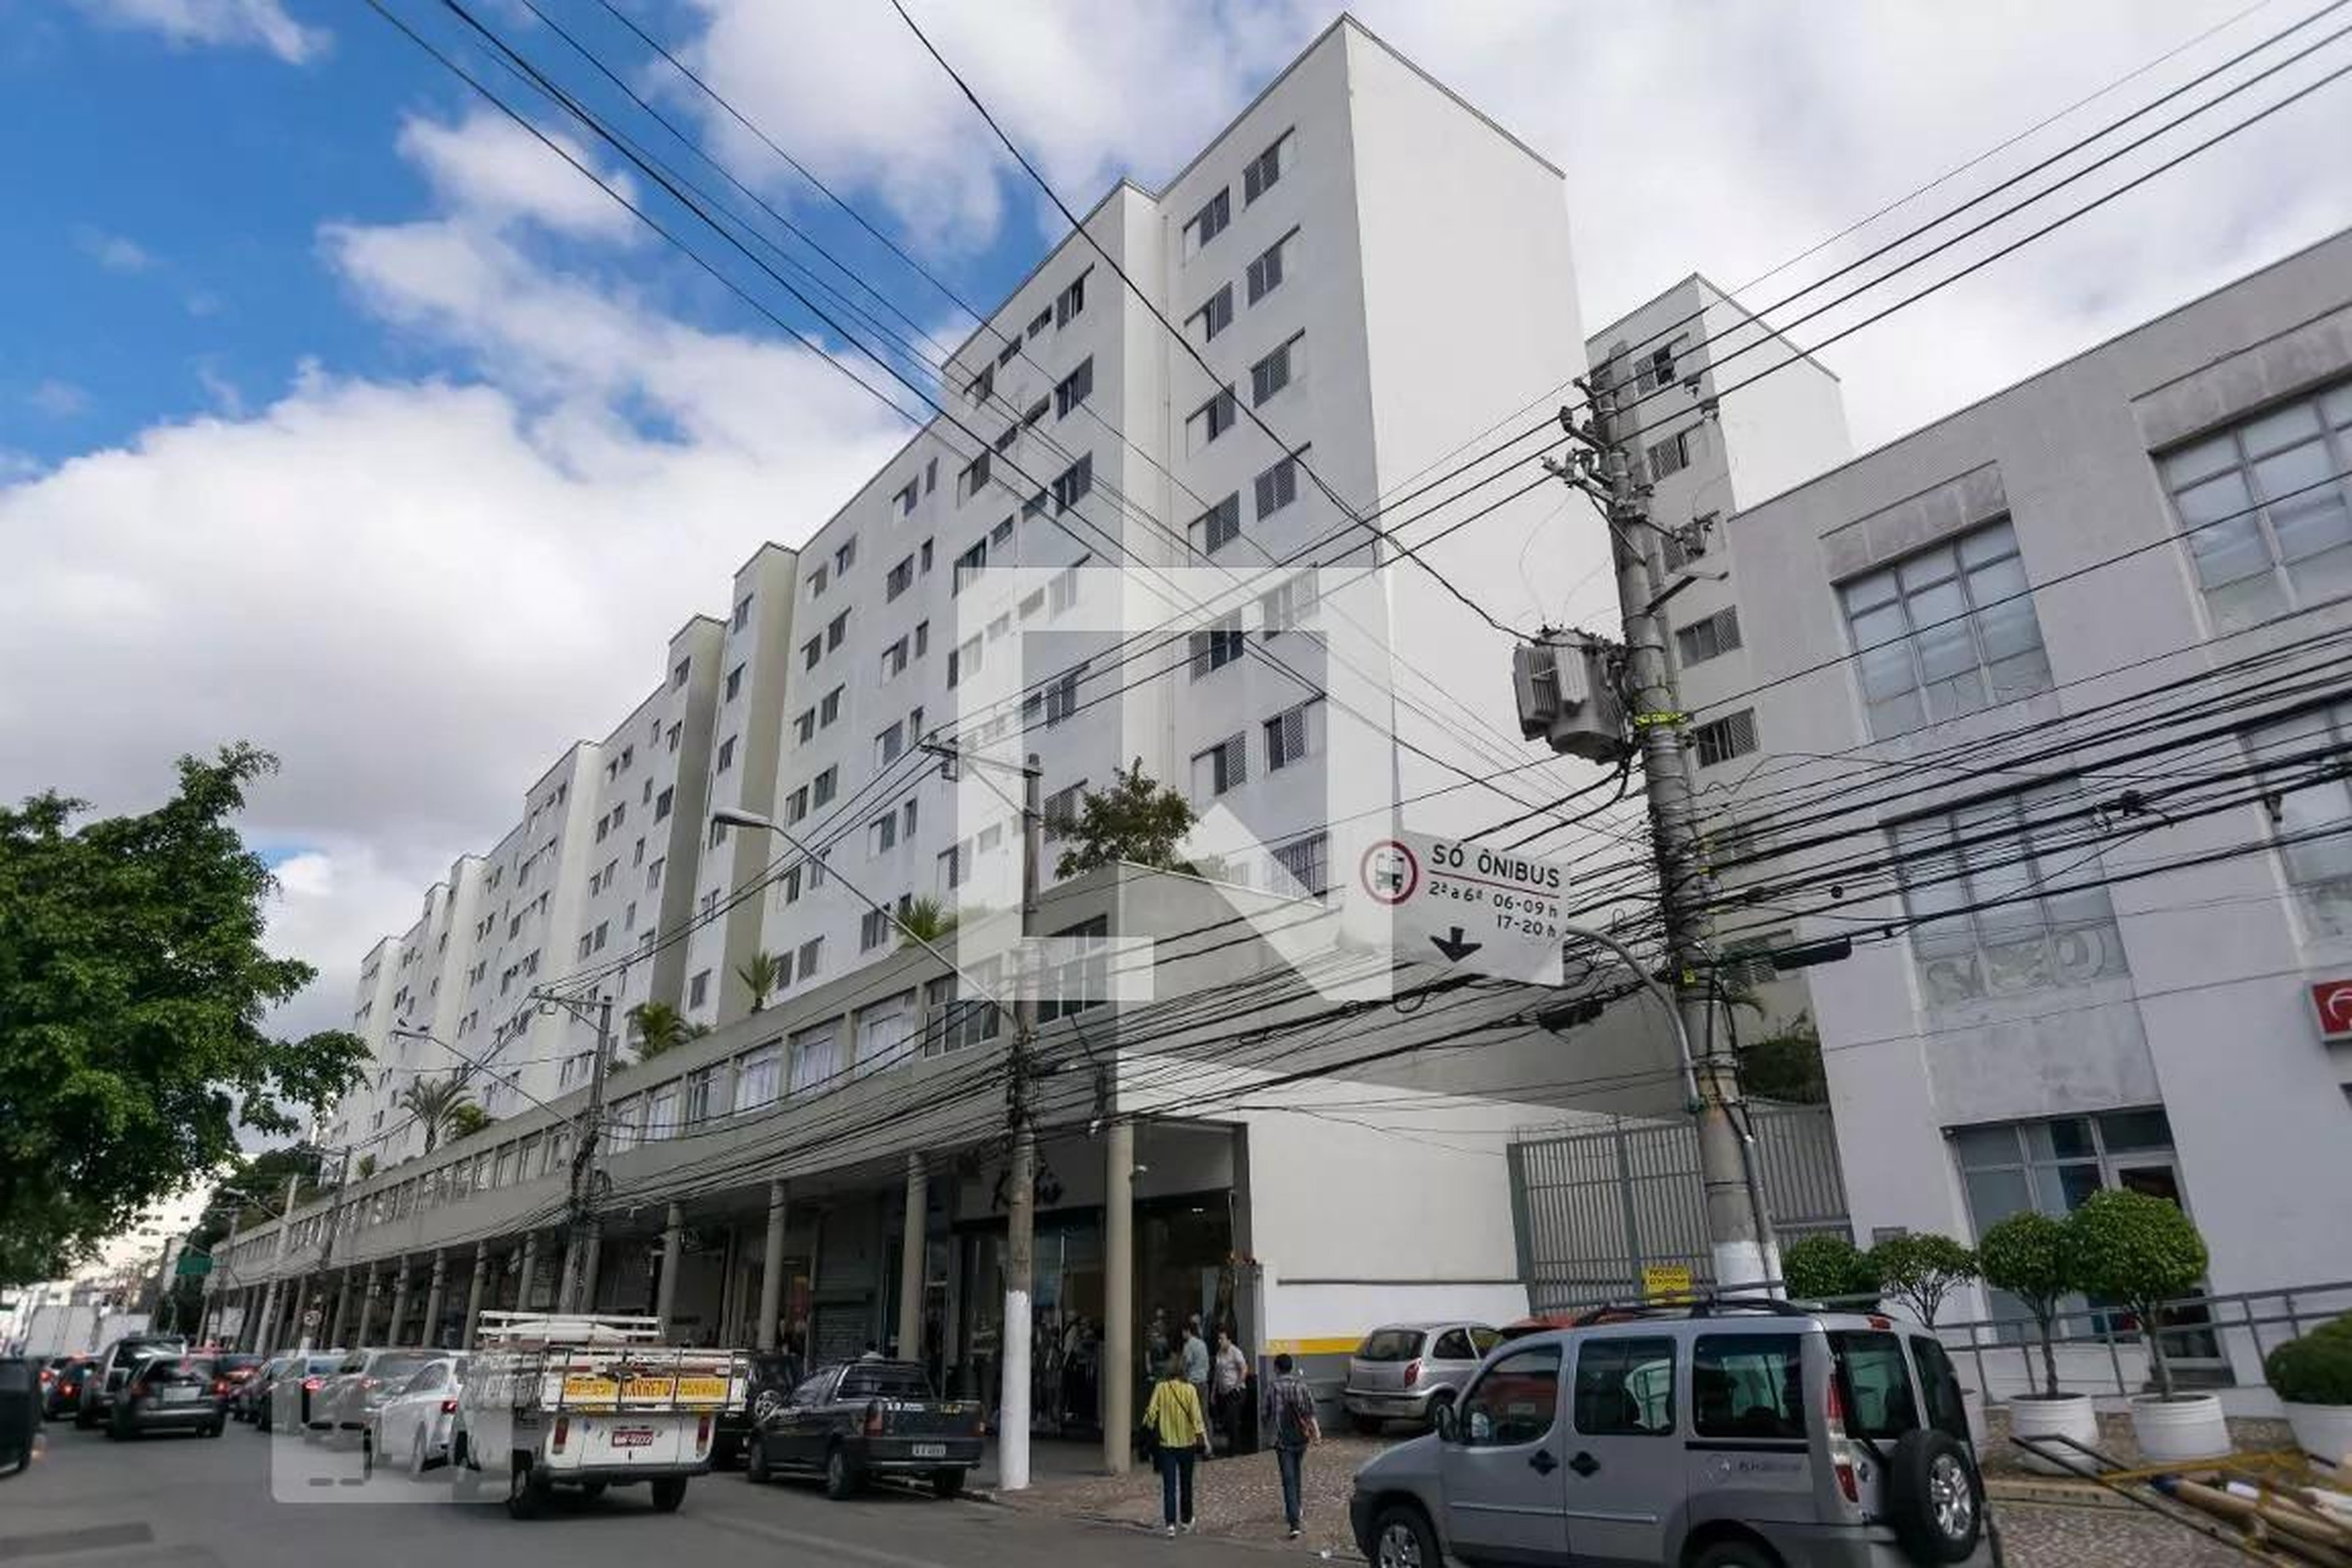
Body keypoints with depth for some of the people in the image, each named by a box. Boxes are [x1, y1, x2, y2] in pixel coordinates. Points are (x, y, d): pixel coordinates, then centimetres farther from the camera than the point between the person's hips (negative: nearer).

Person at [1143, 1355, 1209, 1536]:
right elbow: (1196, 1416, -12)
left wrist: (1151, 1427, 13)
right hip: (1187, 1442, 0)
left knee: (1169, 1485, 3)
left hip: (1166, 1442, 0)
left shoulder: (1160, 1388, -7)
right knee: (1186, 1484, 16)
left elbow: (1152, 1413, -5)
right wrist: (1202, 1437, -7)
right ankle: (1186, 1520, 27)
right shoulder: (1189, 1389, -10)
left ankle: (1170, 1523, -8)